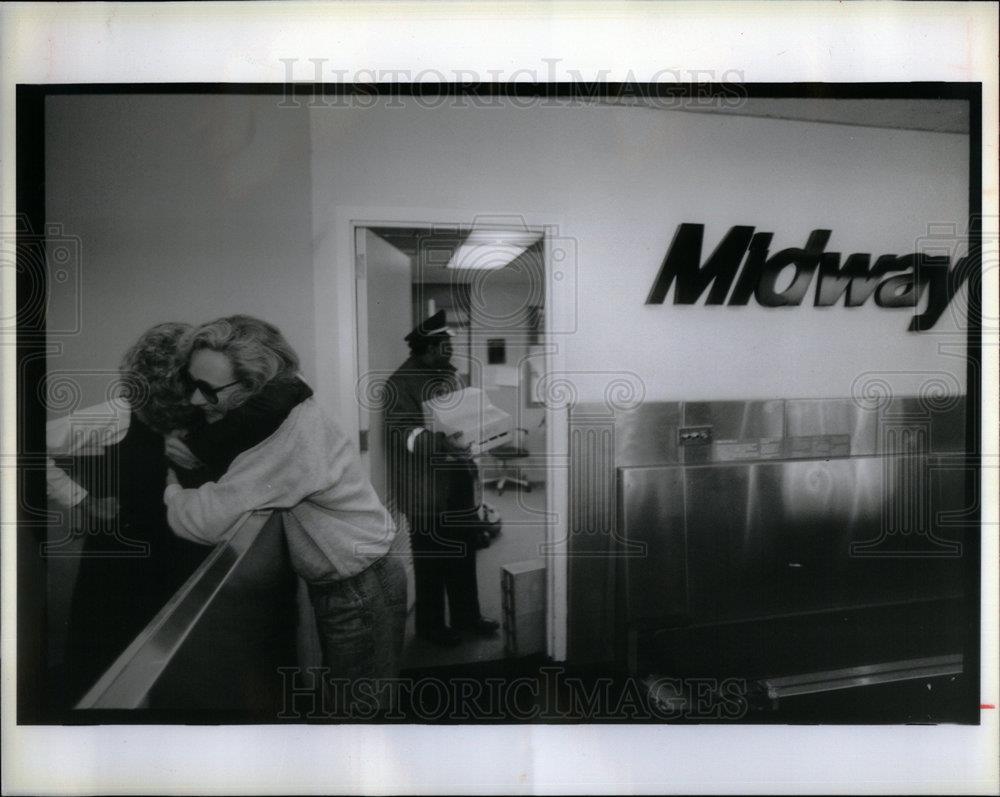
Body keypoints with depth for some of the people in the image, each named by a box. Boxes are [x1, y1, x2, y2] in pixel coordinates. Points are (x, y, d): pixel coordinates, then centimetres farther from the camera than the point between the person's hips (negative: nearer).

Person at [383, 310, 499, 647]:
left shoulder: (451, 373, 10)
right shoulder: (401, 382, -13)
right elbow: (402, 434, -20)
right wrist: (442, 441, -34)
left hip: (459, 477, 7)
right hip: (425, 485, -7)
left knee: (463, 550, 14)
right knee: (430, 555, 5)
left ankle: (466, 616, 30)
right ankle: (430, 623, 23)